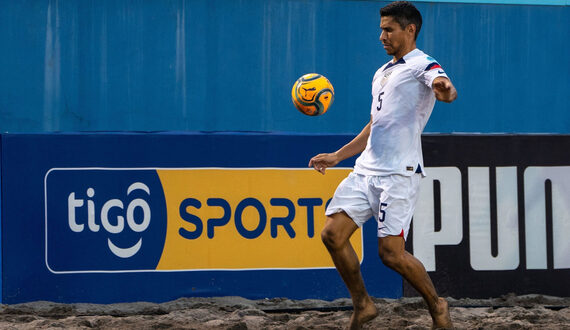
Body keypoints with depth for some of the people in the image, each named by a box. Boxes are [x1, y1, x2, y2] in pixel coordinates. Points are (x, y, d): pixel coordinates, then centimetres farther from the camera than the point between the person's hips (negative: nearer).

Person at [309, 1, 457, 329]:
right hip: (366, 169, 8)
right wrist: (337, 156, 28)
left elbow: (447, 91, -27)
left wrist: (444, 89, -51)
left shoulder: (423, 65, -4)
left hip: (399, 173, -8)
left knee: (391, 253, -13)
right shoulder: (382, 74, 23)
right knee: (333, 234, -4)